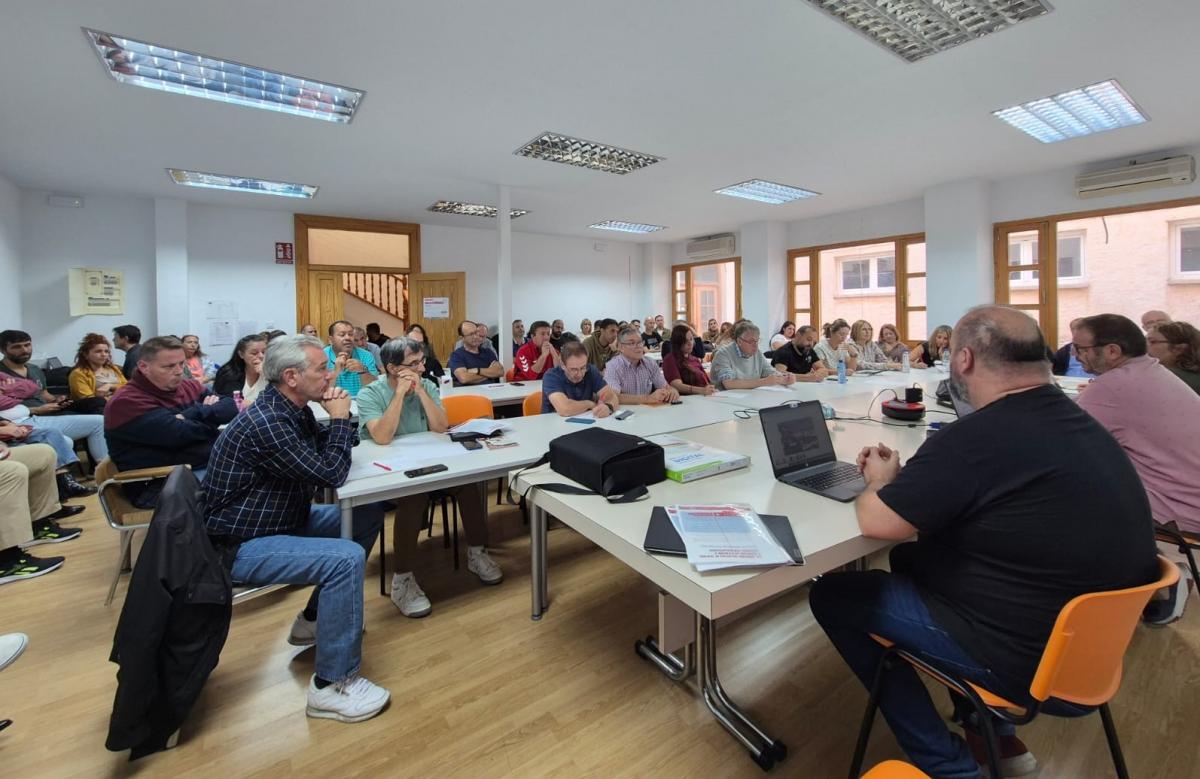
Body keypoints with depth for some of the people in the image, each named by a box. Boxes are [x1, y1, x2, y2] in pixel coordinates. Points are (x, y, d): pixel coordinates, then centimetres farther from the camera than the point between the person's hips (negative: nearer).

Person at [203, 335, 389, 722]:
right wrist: (340, 418, -13)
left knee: (368, 514, 9)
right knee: (346, 558, -28)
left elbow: (329, 451, 12)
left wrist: (339, 420, -7)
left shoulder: (295, 410, 2)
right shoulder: (265, 423, -27)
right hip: (242, 545, -10)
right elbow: (331, 473, -25)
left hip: (283, 520, 10)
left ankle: (314, 619, 21)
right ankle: (331, 686, -14)